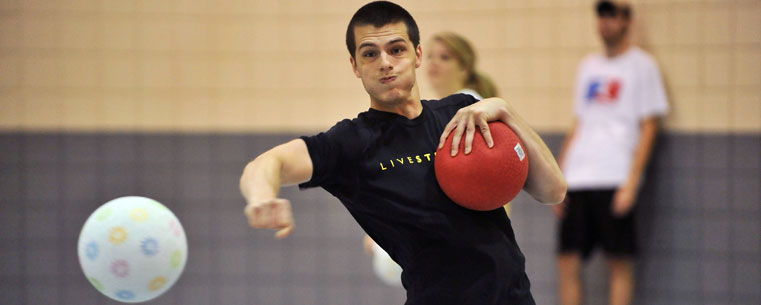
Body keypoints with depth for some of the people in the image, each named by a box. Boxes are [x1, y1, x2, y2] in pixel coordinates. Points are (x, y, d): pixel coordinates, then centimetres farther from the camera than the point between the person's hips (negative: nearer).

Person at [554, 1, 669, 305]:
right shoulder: (588, 66, 18)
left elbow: (648, 129, -3)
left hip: (615, 179, -6)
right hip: (577, 179, 6)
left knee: (619, 262, -4)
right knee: (568, 260, 2)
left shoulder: (641, 65, 2)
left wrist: (631, 182, -12)